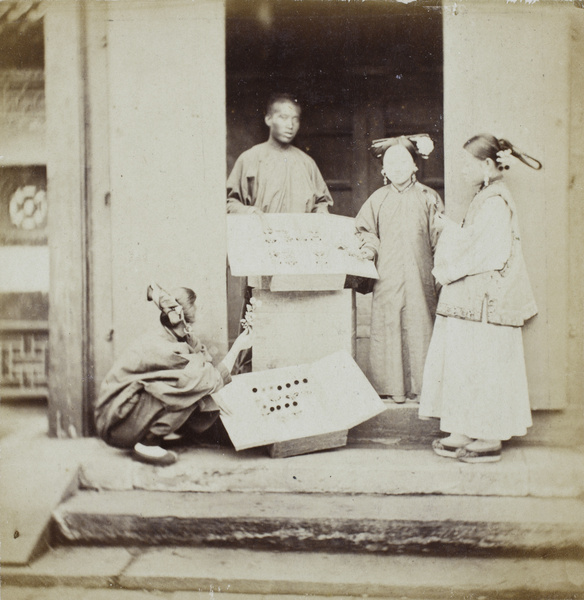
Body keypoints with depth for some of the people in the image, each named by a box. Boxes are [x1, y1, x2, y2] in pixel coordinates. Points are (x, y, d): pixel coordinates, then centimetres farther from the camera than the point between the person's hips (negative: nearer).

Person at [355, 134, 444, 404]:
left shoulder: (428, 198, 6)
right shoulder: (377, 199, 10)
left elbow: (439, 237, 6)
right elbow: (366, 230, 15)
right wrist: (370, 248, -5)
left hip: (419, 277, -1)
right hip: (387, 278, 1)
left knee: (419, 327, -1)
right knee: (387, 327, 0)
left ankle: (420, 386, 8)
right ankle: (392, 386, 9)